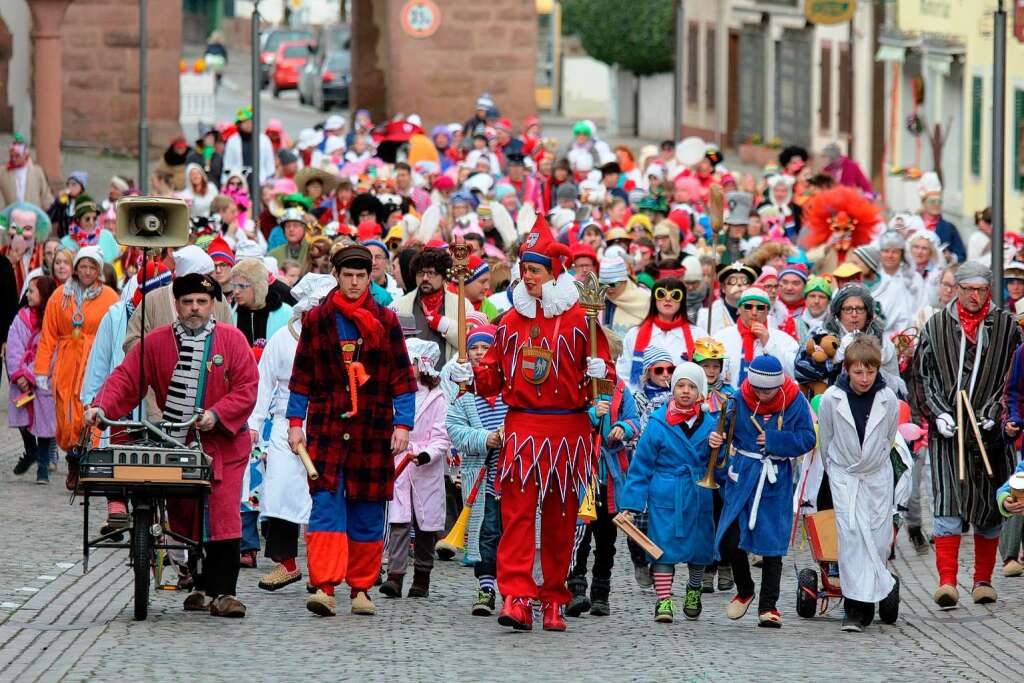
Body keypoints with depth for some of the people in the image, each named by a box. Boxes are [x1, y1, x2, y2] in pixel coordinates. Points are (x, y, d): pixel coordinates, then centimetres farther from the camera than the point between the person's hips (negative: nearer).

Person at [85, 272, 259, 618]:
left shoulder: (232, 340, 0)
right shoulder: (157, 342, 5)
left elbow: (247, 389, -4)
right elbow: (126, 378, 1)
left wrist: (216, 414, -18)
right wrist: (101, 408, -15)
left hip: (222, 445, -2)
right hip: (174, 446, 2)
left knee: (222, 516, -12)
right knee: (183, 518, 5)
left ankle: (223, 592, -11)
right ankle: (199, 585, 17)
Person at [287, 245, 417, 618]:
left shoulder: (385, 321, 6)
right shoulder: (317, 320, 6)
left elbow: (402, 378, 6)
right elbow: (302, 376, 10)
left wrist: (402, 424, -3)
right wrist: (295, 422, 3)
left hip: (372, 432, 1)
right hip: (327, 429, -1)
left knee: (368, 513, 5)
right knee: (326, 507, -12)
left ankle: (361, 589, 14)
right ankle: (324, 587, -18)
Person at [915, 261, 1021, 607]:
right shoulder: (935, 328, 7)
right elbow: (924, 375, 6)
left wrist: (996, 411, -8)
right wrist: (938, 412, -7)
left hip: (990, 432, 1)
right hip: (948, 430, -1)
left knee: (989, 508, 7)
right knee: (948, 502, -12)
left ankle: (983, 580, 19)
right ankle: (947, 581, -18)